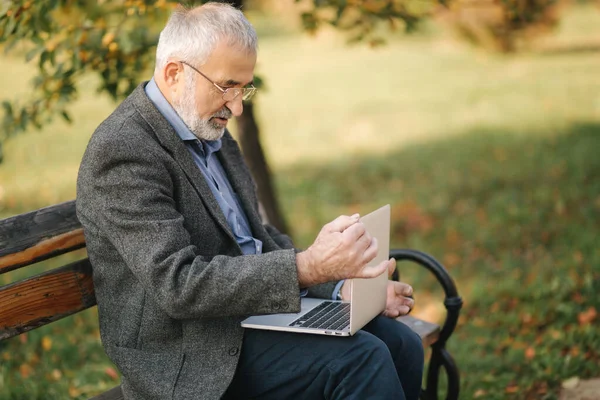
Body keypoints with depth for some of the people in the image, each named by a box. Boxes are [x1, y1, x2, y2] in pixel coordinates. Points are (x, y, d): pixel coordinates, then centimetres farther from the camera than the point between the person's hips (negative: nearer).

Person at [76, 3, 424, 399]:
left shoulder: (210, 132, 11)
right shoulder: (122, 149, -18)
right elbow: (178, 285, -25)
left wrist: (343, 284, 1)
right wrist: (308, 268, -31)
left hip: (247, 312, 9)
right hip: (188, 357, -8)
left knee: (400, 344, -5)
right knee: (361, 360, -22)